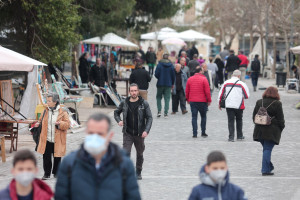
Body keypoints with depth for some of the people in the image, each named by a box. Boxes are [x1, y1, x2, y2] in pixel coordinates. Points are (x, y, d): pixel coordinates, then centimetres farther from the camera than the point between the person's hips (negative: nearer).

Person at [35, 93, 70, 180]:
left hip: (57, 140, -2)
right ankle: (47, 174, 12)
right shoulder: (46, 111, 6)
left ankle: (56, 173, 25)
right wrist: (38, 124, 0)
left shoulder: (62, 112, -5)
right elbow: (41, 121, 21)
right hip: (46, 140, 2)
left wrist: (60, 123, -20)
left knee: (57, 157, 8)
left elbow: (67, 124, -3)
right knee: (46, 157, 2)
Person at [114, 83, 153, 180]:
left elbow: (149, 118, -4)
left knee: (140, 154, 14)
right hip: (127, 133, 0)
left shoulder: (144, 103, -4)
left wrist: (146, 130, -17)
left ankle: (138, 172, 31)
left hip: (139, 134, 0)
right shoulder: (124, 103, 1)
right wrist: (119, 120, -3)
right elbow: (116, 112, 18)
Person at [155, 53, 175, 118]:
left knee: (159, 97, 13)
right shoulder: (171, 65, -1)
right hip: (168, 84, 2)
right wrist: (172, 84, 16)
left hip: (160, 84, -1)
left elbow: (156, 74, -10)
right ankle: (166, 113, 0)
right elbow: (173, 75, 3)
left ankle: (159, 111, -1)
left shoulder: (159, 65, -8)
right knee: (167, 98, 5)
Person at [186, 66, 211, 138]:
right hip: (202, 101, -3)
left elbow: (187, 91, 8)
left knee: (194, 117, 4)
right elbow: (207, 91, -9)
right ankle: (203, 132, 12)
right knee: (203, 116, 11)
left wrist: (188, 99, 21)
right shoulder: (204, 79, -8)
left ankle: (195, 133, -1)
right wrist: (209, 100, 0)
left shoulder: (190, 79, 4)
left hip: (192, 101, 3)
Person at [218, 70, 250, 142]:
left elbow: (221, 94, 7)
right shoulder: (242, 84, -5)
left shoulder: (226, 83, 1)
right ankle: (239, 136, 24)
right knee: (239, 120, 16)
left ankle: (231, 137, -4)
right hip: (239, 106, -1)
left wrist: (219, 103, 19)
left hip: (229, 105, 1)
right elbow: (247, 96, -2)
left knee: (230, 120, 4)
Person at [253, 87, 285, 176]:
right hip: (272, 131, -5)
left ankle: (269, 167, 26)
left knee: (265, 149, 17)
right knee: (267, 149, -4)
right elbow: (280, 118, -6)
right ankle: (265, 170, -7)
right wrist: (281, 128, 7)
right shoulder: (277, 104, -9)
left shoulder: (259, 102, 6)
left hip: (260, 130, 5)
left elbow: (254, 116, 11)